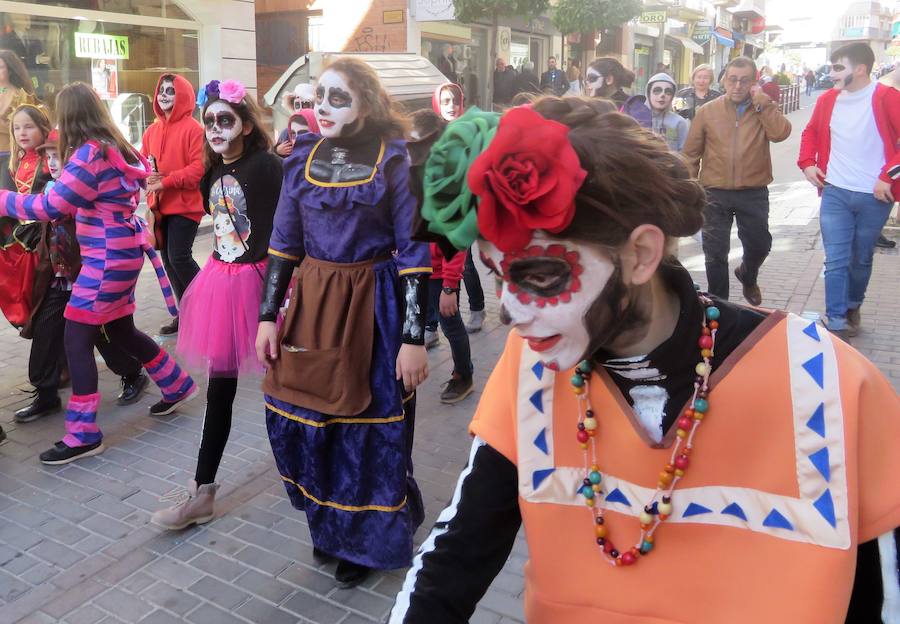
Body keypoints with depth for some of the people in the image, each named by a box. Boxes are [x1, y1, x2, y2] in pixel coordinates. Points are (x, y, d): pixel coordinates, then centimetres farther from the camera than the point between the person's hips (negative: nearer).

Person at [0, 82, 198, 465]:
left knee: (77, 339, -4)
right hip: (120, 251, 9)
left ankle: (83, 435, 2)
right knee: (122, 332, 20)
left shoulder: (90, 153, -17)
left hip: (107, 257, -9)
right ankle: (178, 386, 34)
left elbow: (51, 207, -19)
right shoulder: (114, 146, 10)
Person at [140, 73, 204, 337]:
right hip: (160, 205, 8)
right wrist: (147, 178, -7)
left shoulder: (192, 128, -9)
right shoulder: (152, 130, 12)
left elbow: (199, 168, -17)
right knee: (168, 259, 10)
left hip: (185, 205, -7)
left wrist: (165, 181, -19)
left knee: (179, 257, -13)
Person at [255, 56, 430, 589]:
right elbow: (284, 244, 9)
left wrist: (414, 338, -15)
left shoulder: (394, 158, -9)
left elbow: (415, 251, -11)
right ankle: (331, 522, 36)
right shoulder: (302, 157, 5)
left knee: (371, 428, 7)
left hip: (375, 307, -4)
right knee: (299, 420, 9)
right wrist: (268, 316, 5)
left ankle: (367, 539, 31)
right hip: (312, 303, 5)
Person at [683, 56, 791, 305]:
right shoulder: (707, 111, 1)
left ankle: (747, 276, 48)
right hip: (715, 193, -1)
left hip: (754, 193, 1)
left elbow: (780, 134, -17)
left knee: (759, 245, 14)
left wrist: (762, 104, -15)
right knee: (715, 254, 4)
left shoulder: (766, 109, 3)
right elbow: (691, 153, 3)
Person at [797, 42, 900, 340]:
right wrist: (807, 163, 6)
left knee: (861, 259, 14)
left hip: (874, 196, -2)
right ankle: (837, 324, 3)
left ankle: (852, 306, 38)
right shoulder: (827, 99, 3)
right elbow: (811, 132, 19)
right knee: (836, 261, -2)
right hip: (835, 193, 2)